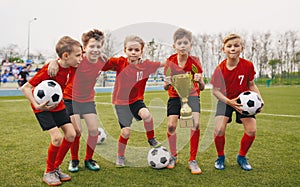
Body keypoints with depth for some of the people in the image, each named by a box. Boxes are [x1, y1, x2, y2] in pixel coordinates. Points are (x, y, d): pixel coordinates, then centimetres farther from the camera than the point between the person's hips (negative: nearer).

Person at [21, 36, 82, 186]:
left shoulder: (68, 66, -9)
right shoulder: (49, 69, -30)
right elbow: (25, 88, -26)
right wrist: (36, 105, -36)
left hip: (57, 105, 7)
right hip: (42, 106, -7)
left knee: (71, 134, -1)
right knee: (57, 137, -19)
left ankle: (56, 168, 16)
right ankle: (48, 173, 3)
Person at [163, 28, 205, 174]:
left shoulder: (194, 62, -12)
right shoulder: (170, 62, -10)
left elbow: (202, 88, -11)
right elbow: (166, 88, -5)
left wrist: (199, 81, -33)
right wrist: (167, 83, -28)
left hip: (192, 94, -1)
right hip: (175, 96, 1)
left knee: (196, 124, -18)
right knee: (171, 125, -12)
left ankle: (192, 161, -3)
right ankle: (173, 156, 14)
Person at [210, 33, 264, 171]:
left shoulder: (248, 65, -14)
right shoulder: (220, 69, -19)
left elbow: (251, 85, 0)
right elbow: (215, 90, -12)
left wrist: (259, 99, -14)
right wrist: (229, 102, -25)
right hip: (225, 101, -2)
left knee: (251, 130, -11)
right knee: (219, 129, -19)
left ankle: (241, 157, 17)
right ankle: (220, 157, 9)